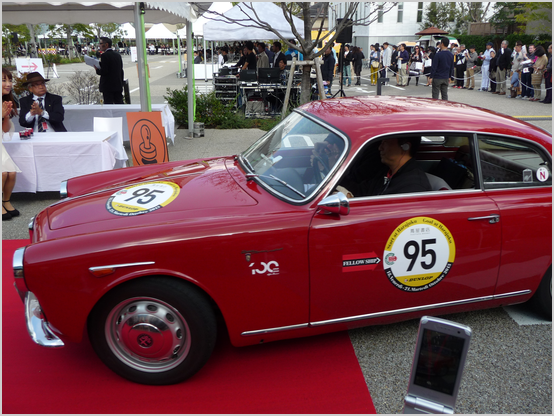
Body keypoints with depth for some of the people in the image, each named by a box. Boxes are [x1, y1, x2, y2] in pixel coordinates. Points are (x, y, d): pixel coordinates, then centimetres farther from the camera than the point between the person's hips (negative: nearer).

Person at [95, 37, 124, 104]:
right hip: (118, 85, 7)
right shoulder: (118, 55, 12)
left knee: (108, 104, -4)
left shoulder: (105, 55, -11)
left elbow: (104, 72, -18)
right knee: (119, 103, 9)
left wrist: (97, 70, 2)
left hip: (108, 86, -7)